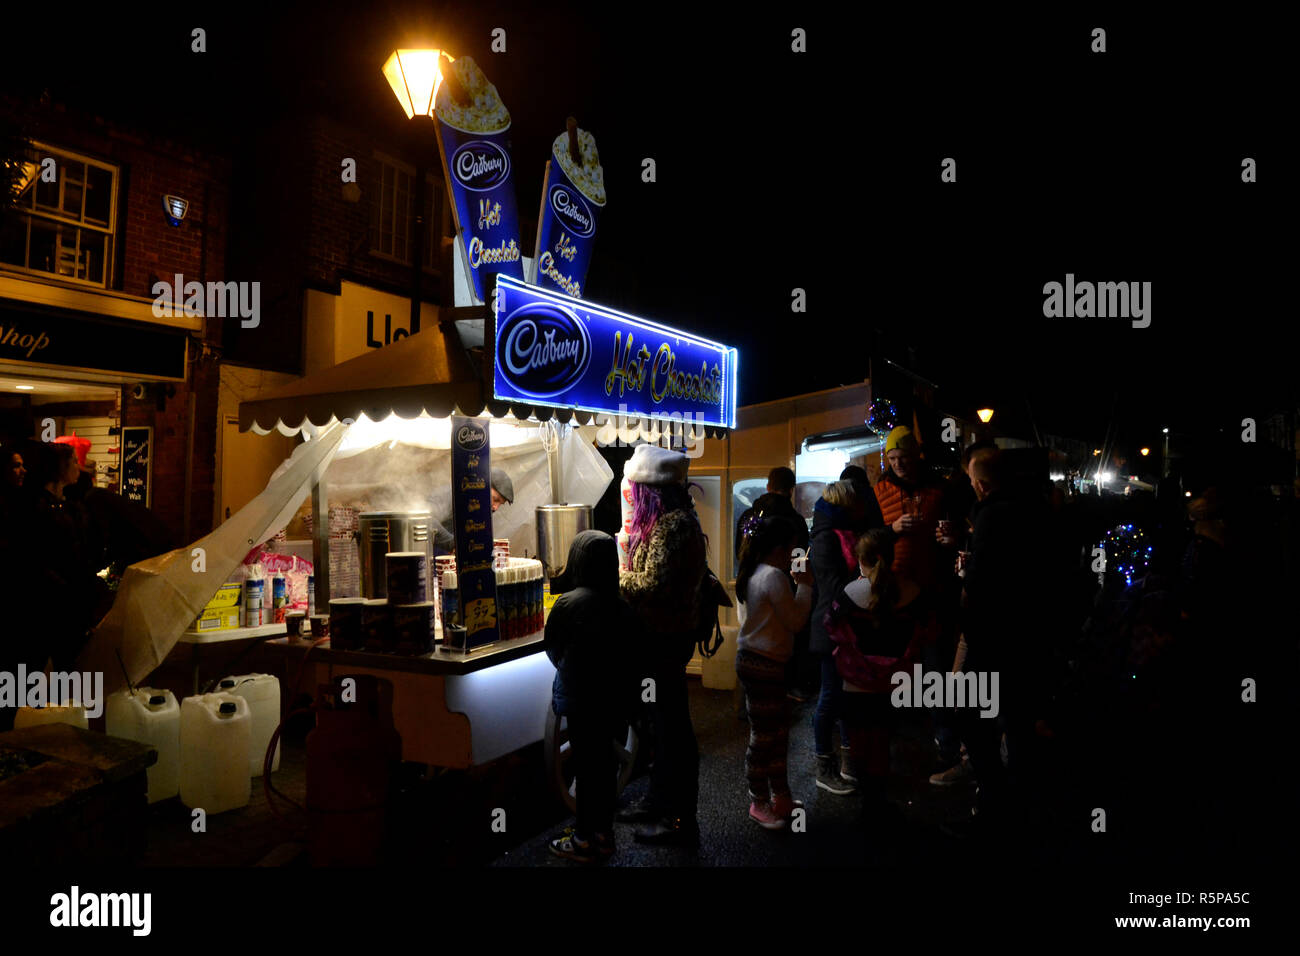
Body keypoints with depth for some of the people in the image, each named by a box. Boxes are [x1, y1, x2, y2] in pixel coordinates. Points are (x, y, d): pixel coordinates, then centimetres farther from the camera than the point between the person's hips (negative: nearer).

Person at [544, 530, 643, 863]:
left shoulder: (569, 602, -18)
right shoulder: (623, 606, -3)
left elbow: (551, 647, -5)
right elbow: (632, 646, 2)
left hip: (583, 698, -5)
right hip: (616, 694, 5)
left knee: (586, 764, 6)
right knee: (604, 760, 16)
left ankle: (585, 841, 19)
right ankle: (603, 833, 29)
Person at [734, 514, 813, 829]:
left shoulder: (754, 573, 12)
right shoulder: (774, 577, -19)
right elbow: (797, 621, -15)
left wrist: (794, 582, 10)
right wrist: (804, 585, -7)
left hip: (753, 660, 10)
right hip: (763, 665, -10)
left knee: (778, 731, 19)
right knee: (763, 737, 2)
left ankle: (780, 796, 31)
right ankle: (759, 804, 16)